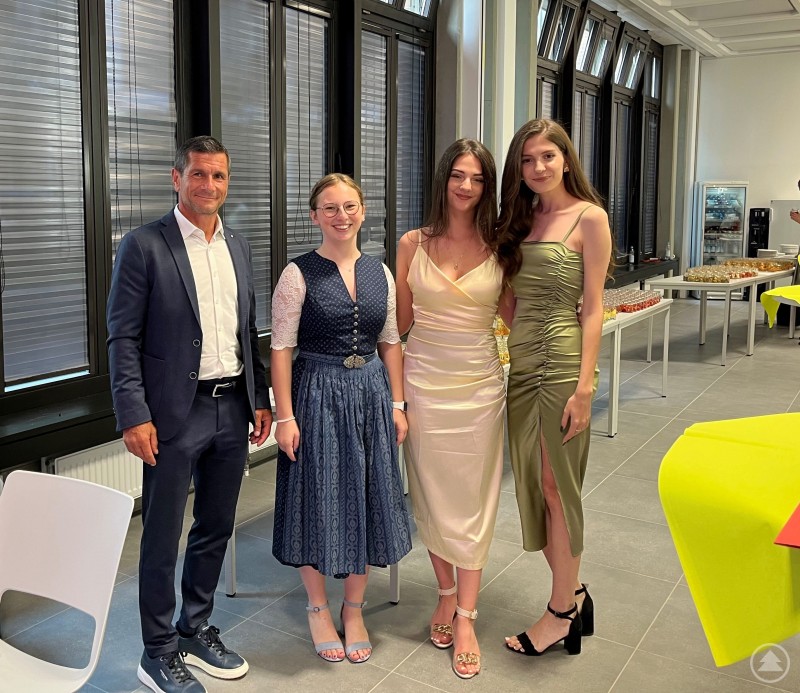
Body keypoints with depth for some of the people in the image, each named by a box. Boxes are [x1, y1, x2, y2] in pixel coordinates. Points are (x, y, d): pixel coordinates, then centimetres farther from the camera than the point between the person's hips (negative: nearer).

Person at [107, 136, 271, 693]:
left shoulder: (238, 248, 11)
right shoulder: (144, 246, -7)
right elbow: (123, 338, -9)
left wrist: (260, 397, 11)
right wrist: (134, 415, -15)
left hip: (232, 410, 6)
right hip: (175, 414, -6)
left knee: (217, 528, 16)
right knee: (163, 536, 6)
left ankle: (196, 630, 34)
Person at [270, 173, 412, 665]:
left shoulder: (380, 272, 5)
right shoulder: (299, 274, -8)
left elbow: (391, 343, 9)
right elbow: (282, 348, -9)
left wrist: (397, 405, 4)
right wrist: (285, 416, -14)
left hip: (371, 392, 4)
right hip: (317, 393, -4)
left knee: (367, 499, 10)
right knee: (318, 499, 6)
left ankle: (354, 609, 29)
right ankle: (319, 609, 27)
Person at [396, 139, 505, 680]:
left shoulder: (498, 249, 0)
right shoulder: (413, 244, 0)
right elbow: (400, 322, 4)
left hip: (479, 385, 0)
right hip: (424, 383, 0)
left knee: (473, 502, 5)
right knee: (431, 497, 10)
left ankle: (465, 617, 15)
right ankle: (447, 594, 31)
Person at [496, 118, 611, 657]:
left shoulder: (589, 218, -6)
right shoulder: (521, 219, 13)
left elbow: (593, 307, -11)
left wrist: (584, 387, -15)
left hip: (562, 363, -6)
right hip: (520, 363, 7)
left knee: (557, 486, 1)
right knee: (532, 485, 11)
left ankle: (562, 612, 17)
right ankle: (573, 592, 28)